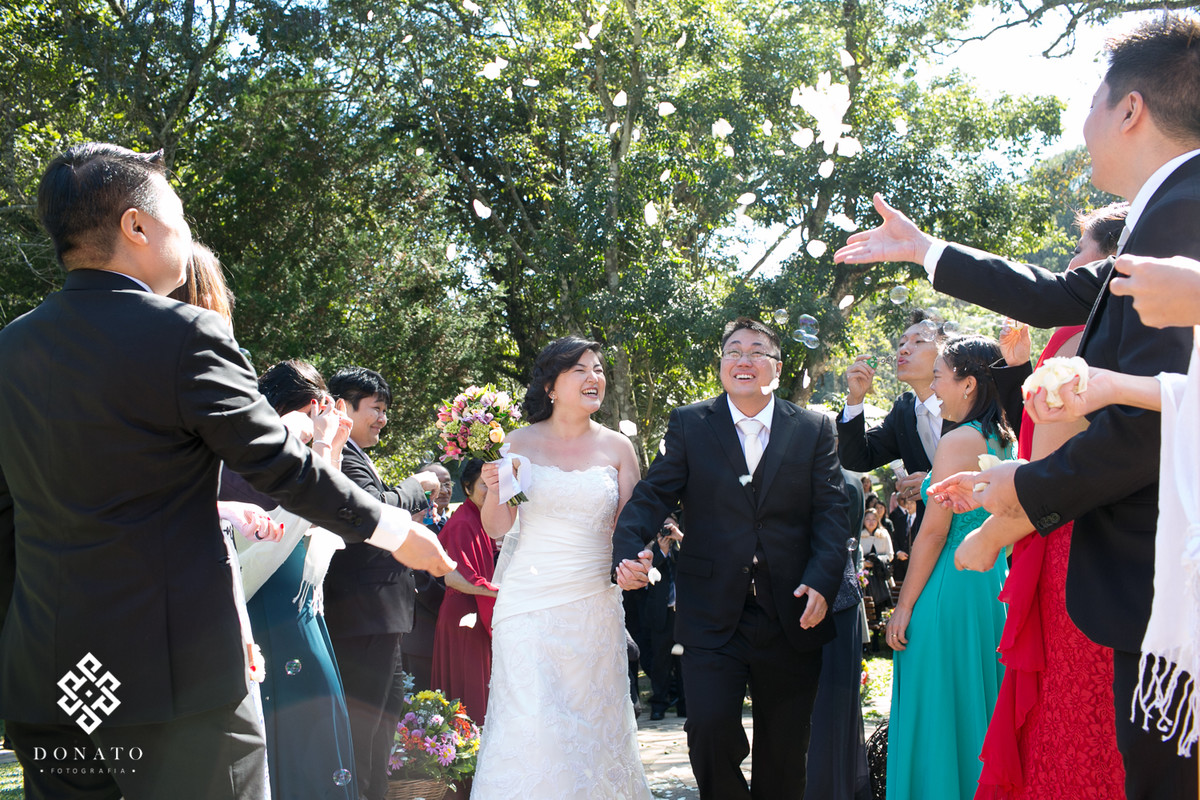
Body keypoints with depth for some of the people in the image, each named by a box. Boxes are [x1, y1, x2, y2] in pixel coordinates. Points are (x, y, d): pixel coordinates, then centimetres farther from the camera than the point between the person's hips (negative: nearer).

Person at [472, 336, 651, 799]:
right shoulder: (520, 443, 1)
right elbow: (496, 528, 3)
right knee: (532, 727, -8)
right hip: (529, 603, -1)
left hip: (594, 604, 2)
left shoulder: (617, 448, 4)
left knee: (591, 721, 7)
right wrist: (495, 490, -16)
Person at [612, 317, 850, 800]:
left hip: (791, 615, 1)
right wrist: (626, 552, -20)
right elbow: (652, 497, -2)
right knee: (710, 728, -12)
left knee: (784, 751, 10)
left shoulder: (815, 430, 6)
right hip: (713, 617, -1)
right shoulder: (689, 425, 5)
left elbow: (831, 511, 0)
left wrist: (821, 581, -15)